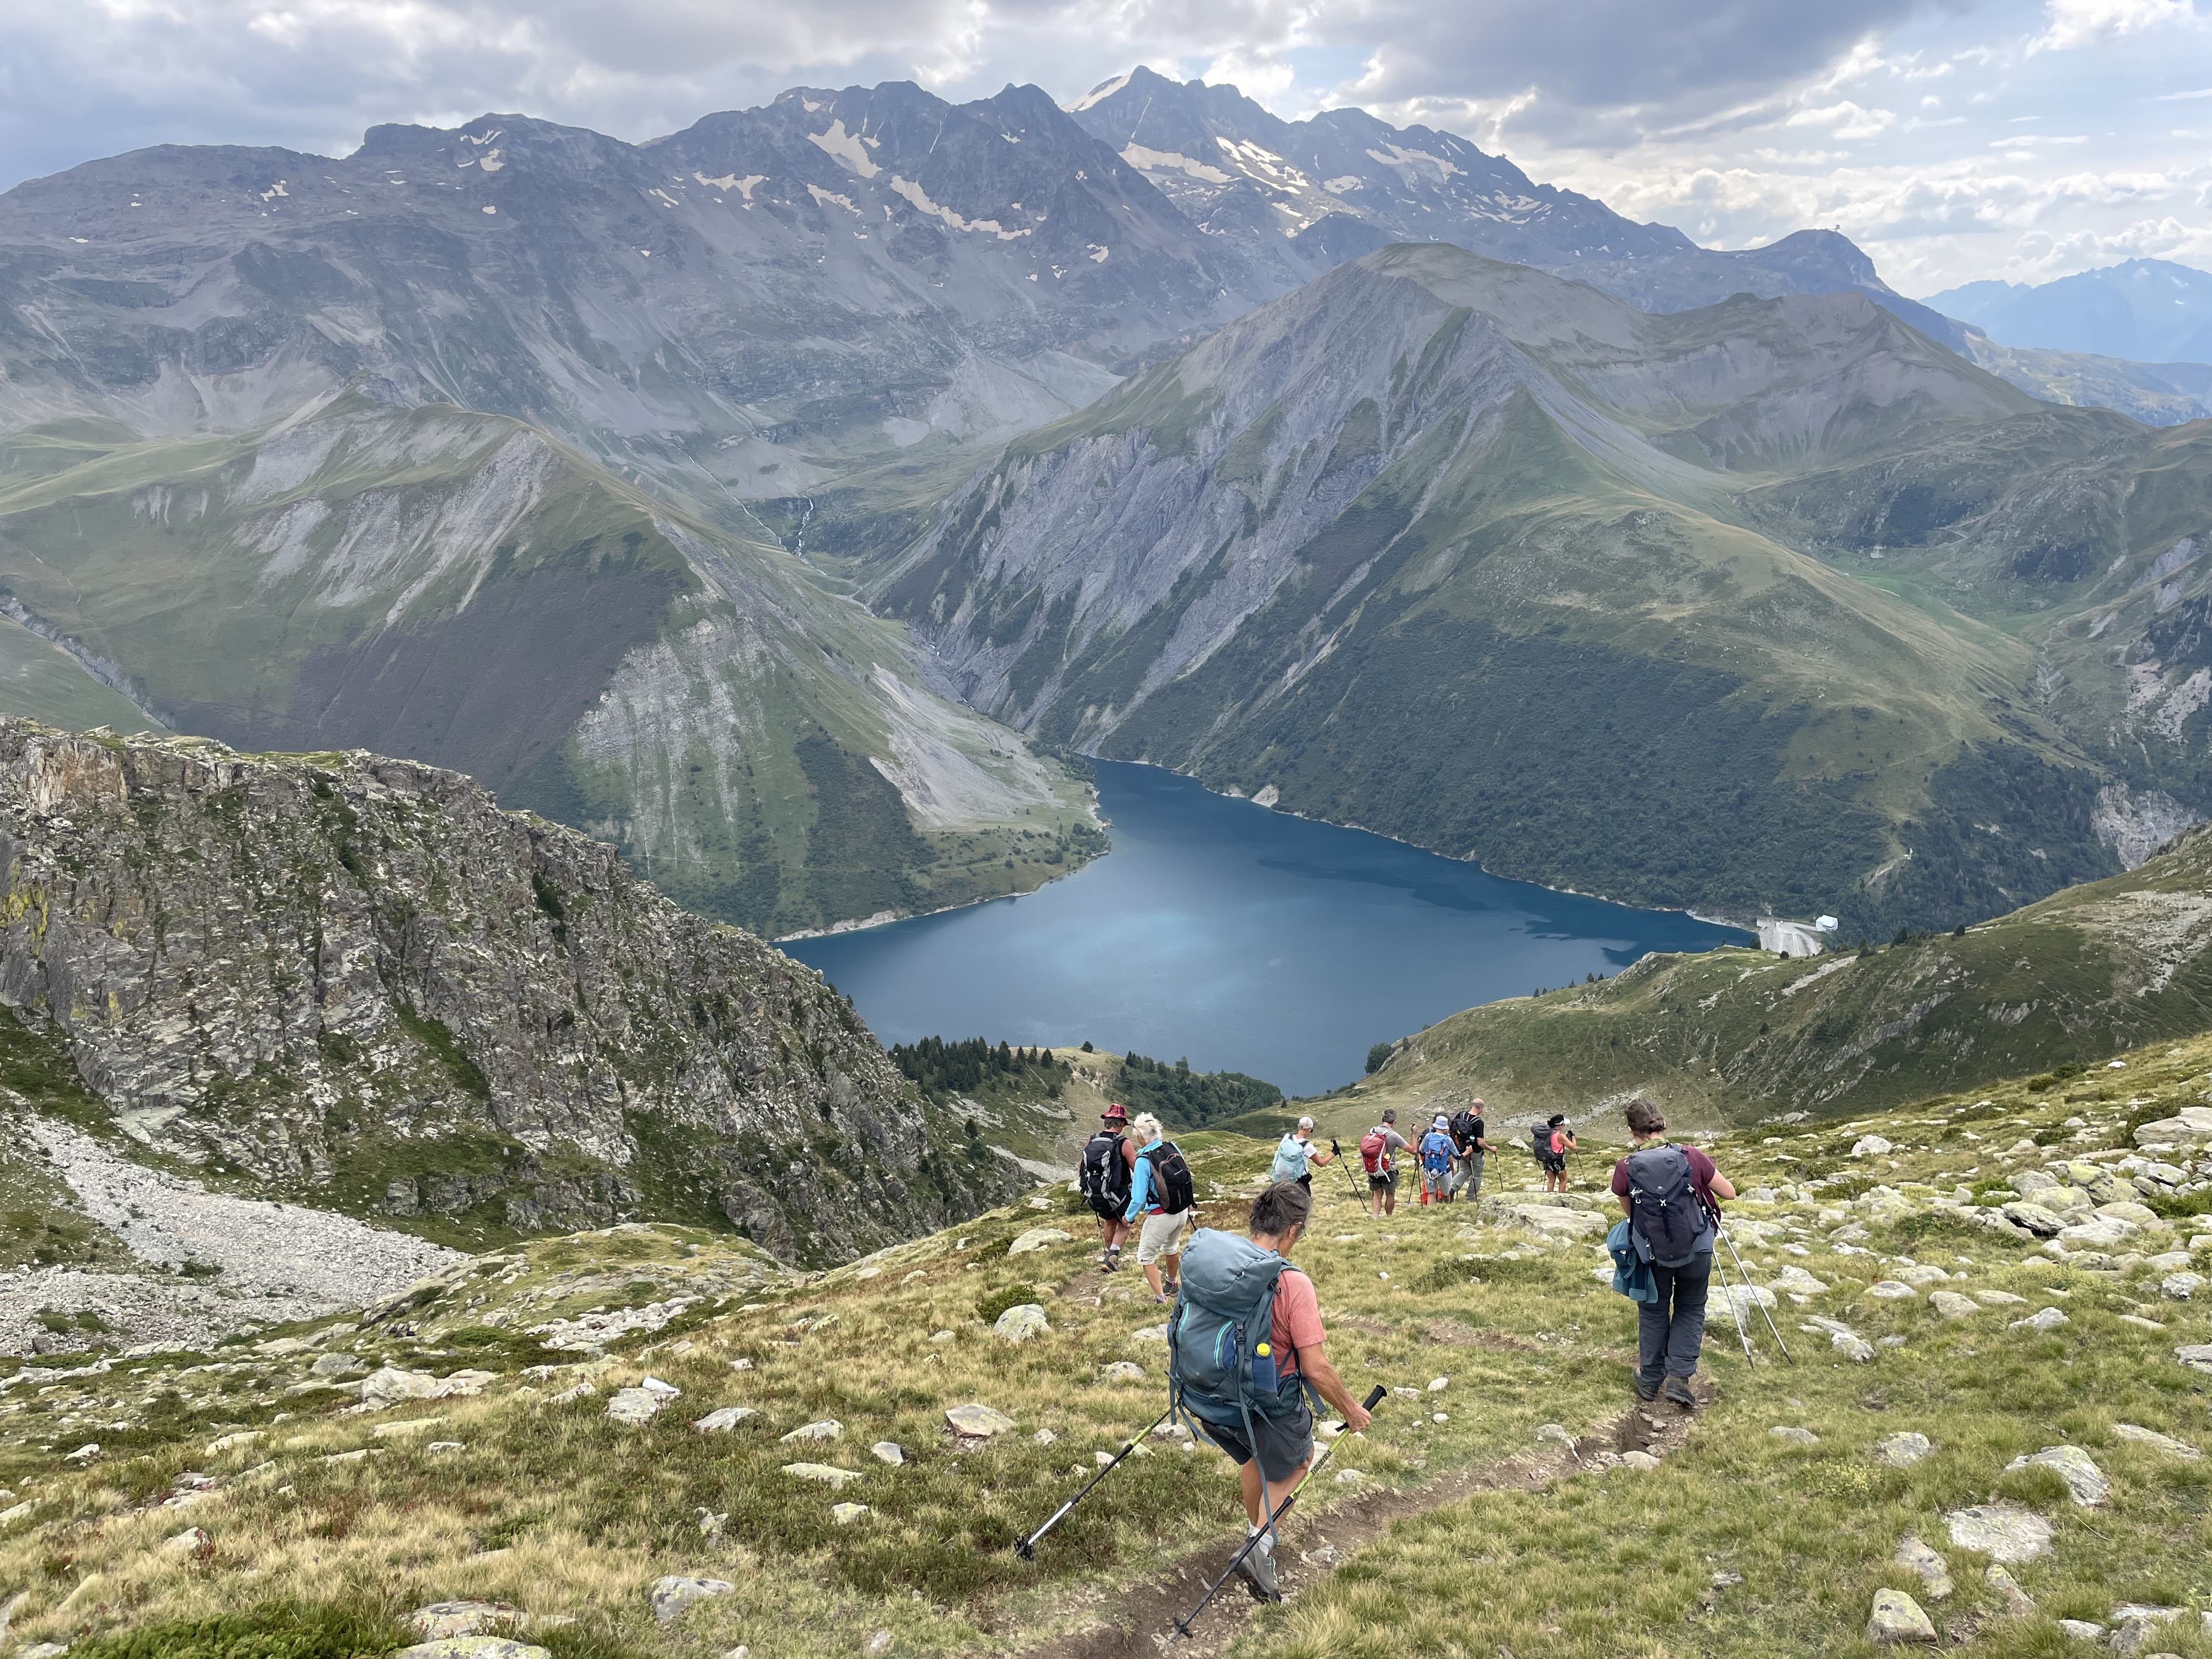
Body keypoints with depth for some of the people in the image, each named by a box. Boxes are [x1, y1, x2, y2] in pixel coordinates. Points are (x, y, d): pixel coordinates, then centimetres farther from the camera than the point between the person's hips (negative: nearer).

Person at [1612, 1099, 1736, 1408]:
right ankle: (1679, 1377, 7)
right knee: (1690, 1310, 20)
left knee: (1653, 1312, 21)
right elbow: (1729, 1193, 0)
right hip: (1696, 1252, 0)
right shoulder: (1692, 1158, -15)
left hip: (1652, 1254, 0)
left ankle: (1650, 1381, 29)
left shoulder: (1625, 1169, -15)